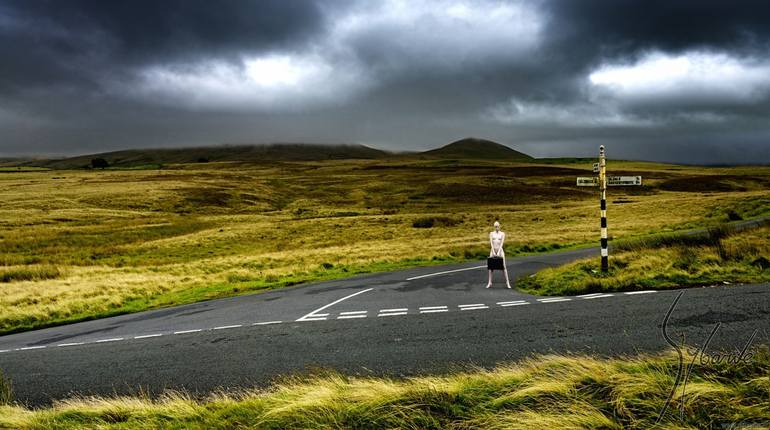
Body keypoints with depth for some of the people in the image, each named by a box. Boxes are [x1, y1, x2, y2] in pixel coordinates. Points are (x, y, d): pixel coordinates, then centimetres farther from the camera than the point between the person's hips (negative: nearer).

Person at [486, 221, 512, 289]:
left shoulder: (502, 234, 1)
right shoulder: (491, 233, 5)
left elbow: (502, 243, -8)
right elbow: (491, 243, -4)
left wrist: (499, 252, -18)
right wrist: (493, 252, -14)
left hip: (500, 250, -1)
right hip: (493, 251, 1)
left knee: (504, 267, -6)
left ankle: (507, 282, -4)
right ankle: (490, 282, 2)